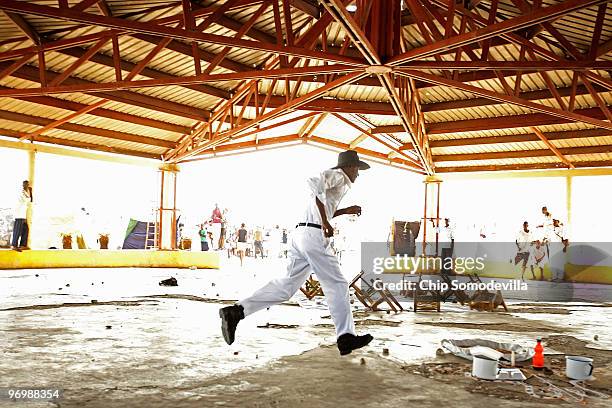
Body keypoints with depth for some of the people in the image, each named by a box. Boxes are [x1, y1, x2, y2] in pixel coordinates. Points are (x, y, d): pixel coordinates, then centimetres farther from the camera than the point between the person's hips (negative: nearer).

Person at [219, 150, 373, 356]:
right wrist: (325, 221, -21)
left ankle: (236, 311, -2)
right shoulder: (337, 175, 1)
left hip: (300, 234, 9)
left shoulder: (334, 179, 30)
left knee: (286, 285, 4)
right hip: (314, 236, -9)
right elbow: (314, 182, -22)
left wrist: (345, 211, 33)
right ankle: (346, 337, 4)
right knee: (336, 285, 0)